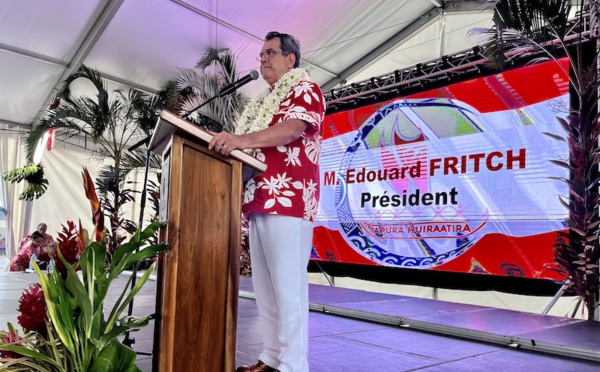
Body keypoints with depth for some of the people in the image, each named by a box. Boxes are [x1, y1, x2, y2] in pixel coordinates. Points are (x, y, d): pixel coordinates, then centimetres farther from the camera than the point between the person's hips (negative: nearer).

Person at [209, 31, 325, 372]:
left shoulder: (305, 89, 3)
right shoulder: (265, 101, 29)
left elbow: (294, 128, -16)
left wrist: (241, 140, -27)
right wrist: (230, 143, 10)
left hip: (289, 199, -9)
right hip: (260, 200, 9)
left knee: (288, 285, -9)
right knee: (265, 286, 8)